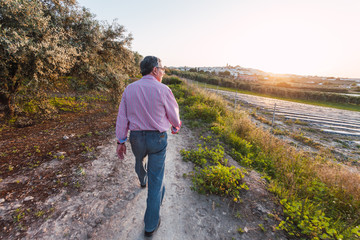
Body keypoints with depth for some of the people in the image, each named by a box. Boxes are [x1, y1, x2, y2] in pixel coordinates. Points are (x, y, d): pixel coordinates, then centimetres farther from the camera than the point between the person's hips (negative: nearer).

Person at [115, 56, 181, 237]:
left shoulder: (129, 89, -1)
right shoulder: (163, 89, -13)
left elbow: (122, 117, 1)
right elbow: (174, 115, -3)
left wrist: (121, 141, 8)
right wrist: (175, 127, 19)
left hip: (136, 137, 4)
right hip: (157, 138, -4)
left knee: (140, 160, 36)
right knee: (156, 180, 9)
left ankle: (142, 181, 67)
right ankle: (151, 225, 24)